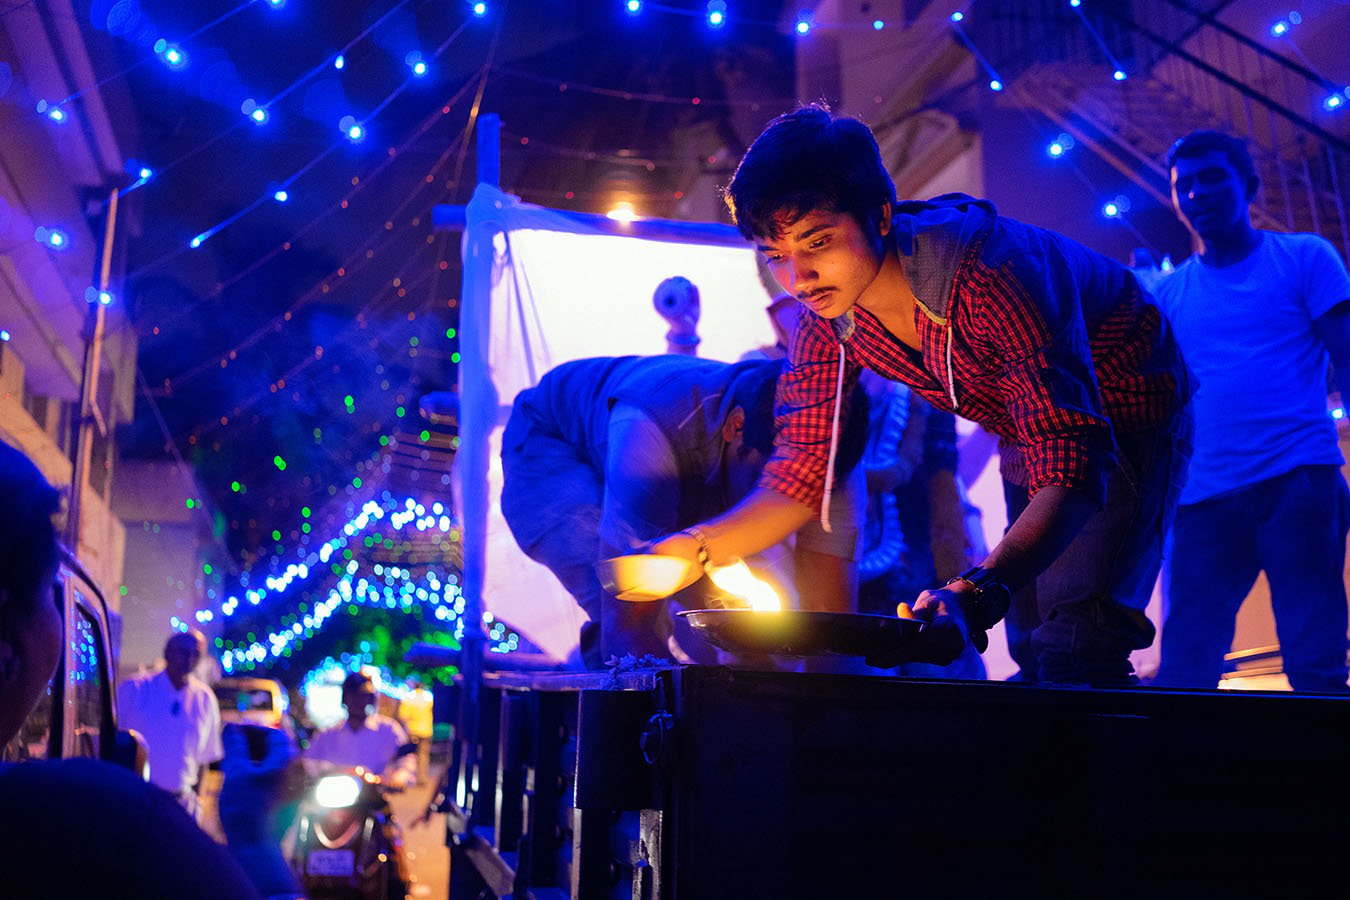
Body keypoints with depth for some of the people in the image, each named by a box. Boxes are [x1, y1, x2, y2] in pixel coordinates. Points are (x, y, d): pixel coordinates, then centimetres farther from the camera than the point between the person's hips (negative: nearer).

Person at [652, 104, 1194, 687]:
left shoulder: (991, 277, -37)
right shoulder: (825, 315, -15)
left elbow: (1071, 470, -43)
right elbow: (800, 475, -10)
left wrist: (978, 594, -60)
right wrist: (687, 550, -28)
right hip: (1039, 431, 7)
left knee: (1077, 652, -22)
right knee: (1037, 653, 12)